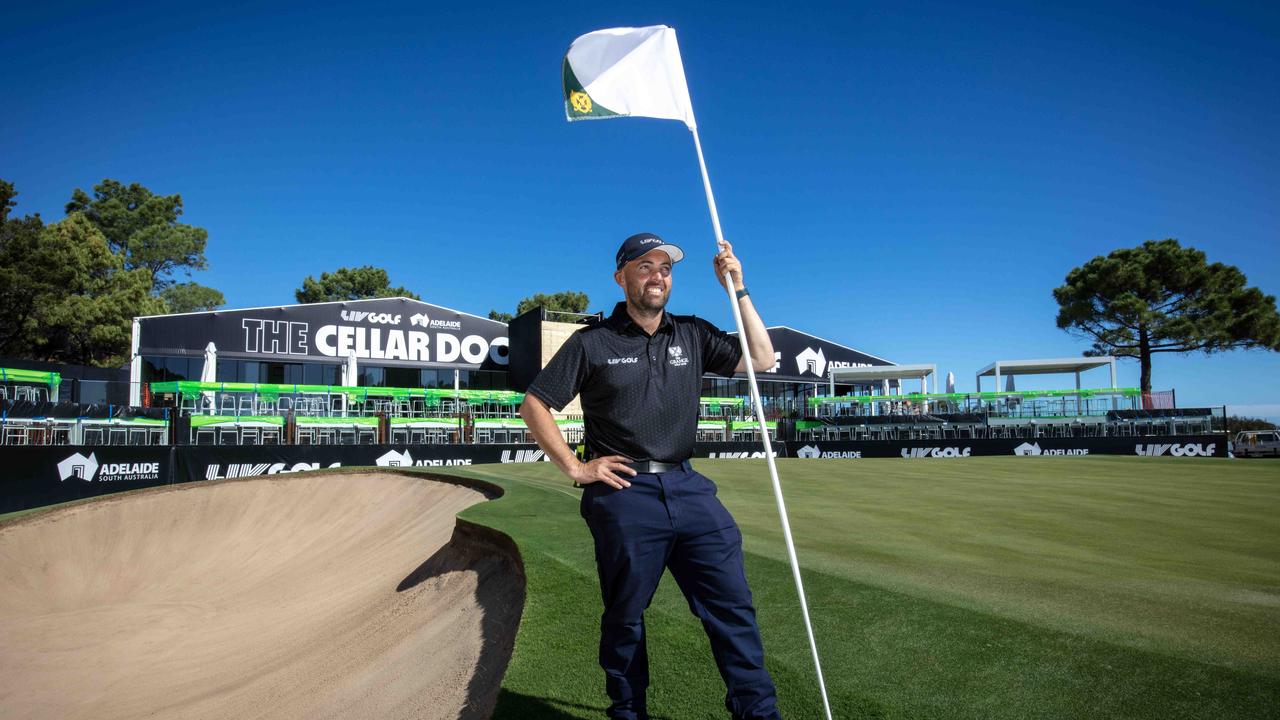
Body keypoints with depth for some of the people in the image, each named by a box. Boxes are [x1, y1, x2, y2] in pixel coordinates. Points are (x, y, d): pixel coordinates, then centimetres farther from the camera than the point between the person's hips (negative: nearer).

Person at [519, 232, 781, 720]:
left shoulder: (693, 335, 12)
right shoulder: (592, 343, 2)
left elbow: (760, 360, 8)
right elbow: (534, 405, 3)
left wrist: (738, 289, 4)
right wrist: (575, 468, -4)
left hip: (688, 489, 3)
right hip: (624, 494, -3)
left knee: (732, 603, 1)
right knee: (625, 615, 8)